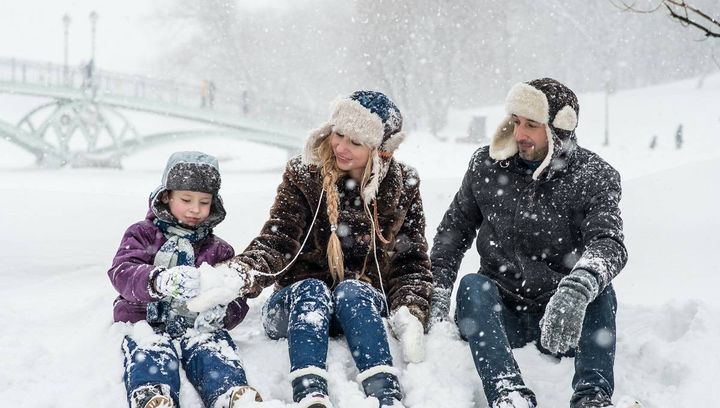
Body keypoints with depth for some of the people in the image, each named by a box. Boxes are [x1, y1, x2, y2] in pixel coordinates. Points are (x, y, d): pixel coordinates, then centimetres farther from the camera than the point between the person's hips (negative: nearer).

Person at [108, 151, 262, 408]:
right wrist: (160, 281, -31)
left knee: (214, 348, -32)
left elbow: (237, 302, 14)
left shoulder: (218, 250, 22)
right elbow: (121, 273, -7)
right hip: (147, 322, -1)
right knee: (151, 351, -35)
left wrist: (221, 313, -15)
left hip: (198, 325, 2)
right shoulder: (143, 234, 15)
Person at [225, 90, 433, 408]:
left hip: (364, 305, 1)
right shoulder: (304, 177, -3)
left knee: (351, 290, -32)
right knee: (312, 290, -33)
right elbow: (276, 242, -13)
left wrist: (409, 313, -18)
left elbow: (411, 261, 2)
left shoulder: (401, 187, 2)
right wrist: (242, 272, -35)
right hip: (301, 300, 0)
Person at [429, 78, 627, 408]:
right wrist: (438, 293, -5)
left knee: (599, 292, -29)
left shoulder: (595, 177, -5)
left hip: (562, 321, -1)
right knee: (472, 285, -29)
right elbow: (454, 231, 12)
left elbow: (608, 242, -22)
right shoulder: (487, 166, 4)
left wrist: (578, 287, -45)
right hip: (500, 315, 1)